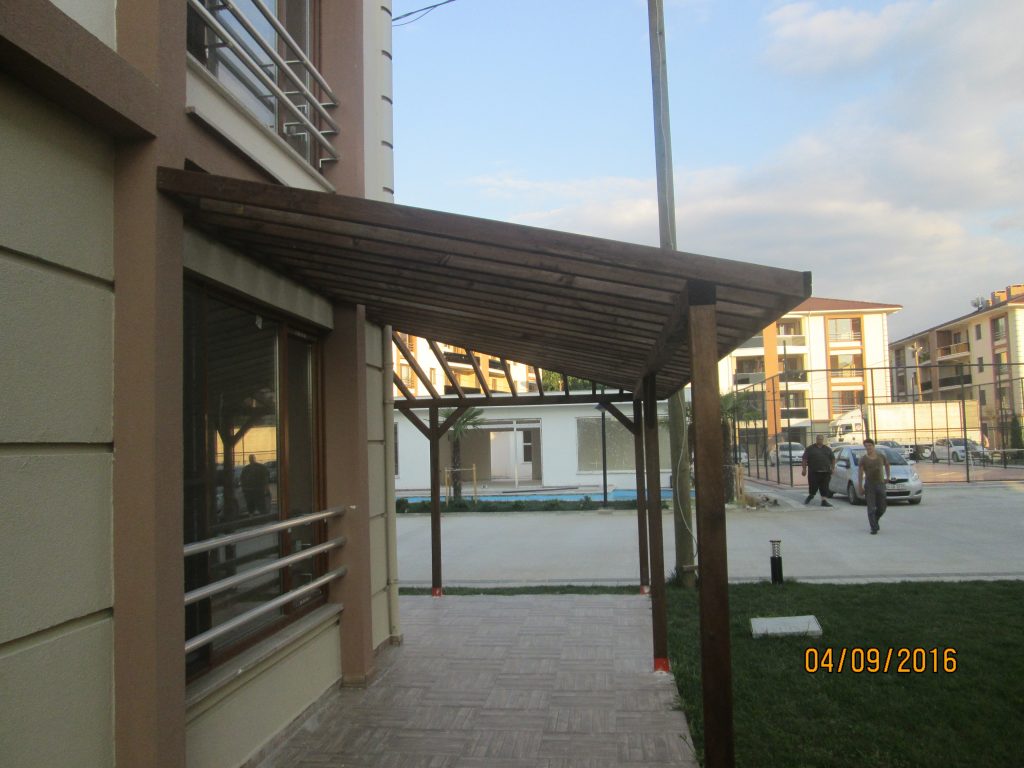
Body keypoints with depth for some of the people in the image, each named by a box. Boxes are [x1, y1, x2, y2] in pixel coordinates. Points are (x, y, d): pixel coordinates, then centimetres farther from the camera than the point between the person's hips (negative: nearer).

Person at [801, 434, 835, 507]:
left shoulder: (828, 449, 15)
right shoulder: (810, 449, 5)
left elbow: (833, 459, 20)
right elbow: (804, 459, 1)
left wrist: (832, 468, 10)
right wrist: (804, 469, -7)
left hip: (825, 472, 3)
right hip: (814, 472, -3)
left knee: (824, 487, -1)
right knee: (813, 486, -3)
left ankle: (824, 500, 2)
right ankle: (810, 495, 23)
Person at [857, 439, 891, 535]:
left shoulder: (881, 456, 5)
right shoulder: (863, 459, -4)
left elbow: (887, 465, 24)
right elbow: (860, 473, -6)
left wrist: (888, 477, 16)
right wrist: (860, 487, -12)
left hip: (880, 484, 3)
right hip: (869, 485, -3)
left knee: (882, 508, 8)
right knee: (871, 508, -5)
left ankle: (875, 521, 33)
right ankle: (874, 528, 0)